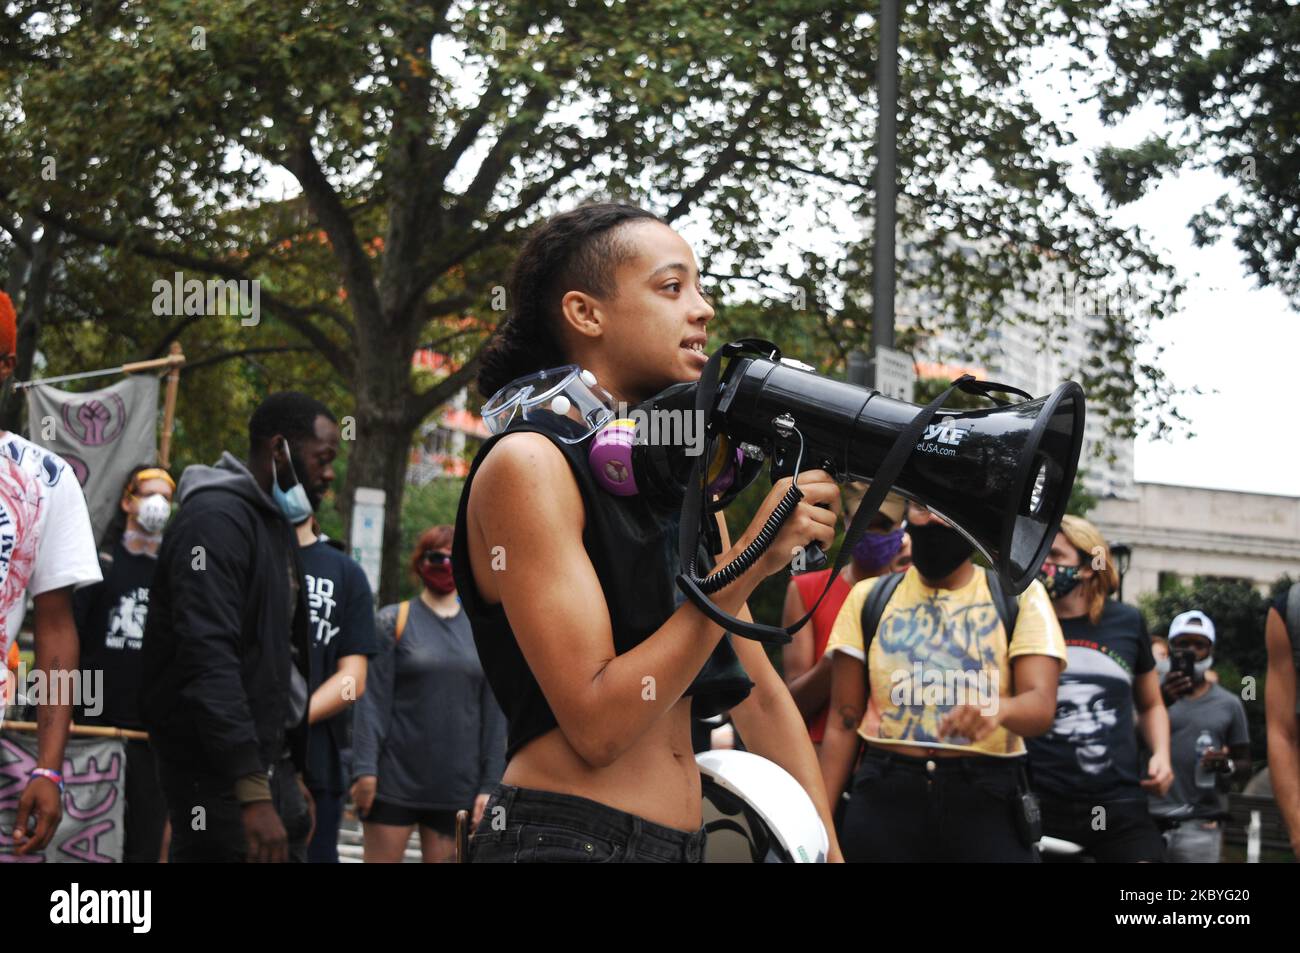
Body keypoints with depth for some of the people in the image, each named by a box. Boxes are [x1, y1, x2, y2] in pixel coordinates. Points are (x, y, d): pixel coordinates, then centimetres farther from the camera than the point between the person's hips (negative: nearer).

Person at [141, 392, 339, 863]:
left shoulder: (277, 524, 17)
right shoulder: (215, 520, -14)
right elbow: (209, 661, -24)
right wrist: (254, 794, -30)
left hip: (269, 764, 10)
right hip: (219, 774, -9)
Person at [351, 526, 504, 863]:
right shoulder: (394, 621, 3)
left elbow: (494, 715, 9)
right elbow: (373, 701, -3)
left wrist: (490, 785, 3)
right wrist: (365, 769, -12)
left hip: (457, 787, 2)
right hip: (395, 781, -2)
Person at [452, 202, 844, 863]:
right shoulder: (529, 464, -11)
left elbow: (759, 695, 14)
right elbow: (596, 725, -18)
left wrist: (826, 848, 7)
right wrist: (747, 566, -20)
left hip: (681, 840, 8)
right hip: (564, 838, -8)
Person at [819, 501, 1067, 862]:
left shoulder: (1021, 596, 3)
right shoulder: (869, 598, 8)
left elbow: (1040, 706, -11)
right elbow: (843, 723, 6)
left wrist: (999, 708, -34)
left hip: (988, 802, -1)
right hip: (884, 796, 1)